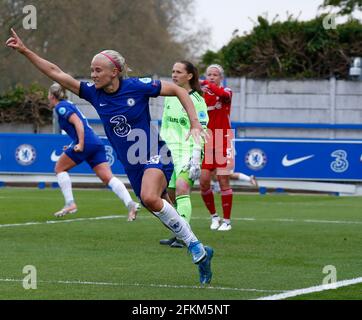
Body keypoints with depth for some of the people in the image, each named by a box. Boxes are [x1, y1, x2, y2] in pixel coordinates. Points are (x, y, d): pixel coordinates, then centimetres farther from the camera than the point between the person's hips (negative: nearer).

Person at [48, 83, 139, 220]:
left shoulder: (61, 107, 0)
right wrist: (74, 145, 27)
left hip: (86, 142, -8)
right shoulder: (68, 105, 27)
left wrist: (80, 144, -20)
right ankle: (130, 203, -21)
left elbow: (78, 122, -13)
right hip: (97, 143, 8)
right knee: (108, 178, -3)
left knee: (60, 168, 9)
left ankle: (70, 204, 1)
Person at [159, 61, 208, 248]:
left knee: (181, 188, -24)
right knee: (172, 193, 8)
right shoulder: (169, 96, 14)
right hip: (170, 150, 7)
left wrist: (196, 159, -19)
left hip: (188, 150, -7)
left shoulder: (197, 100, -6)